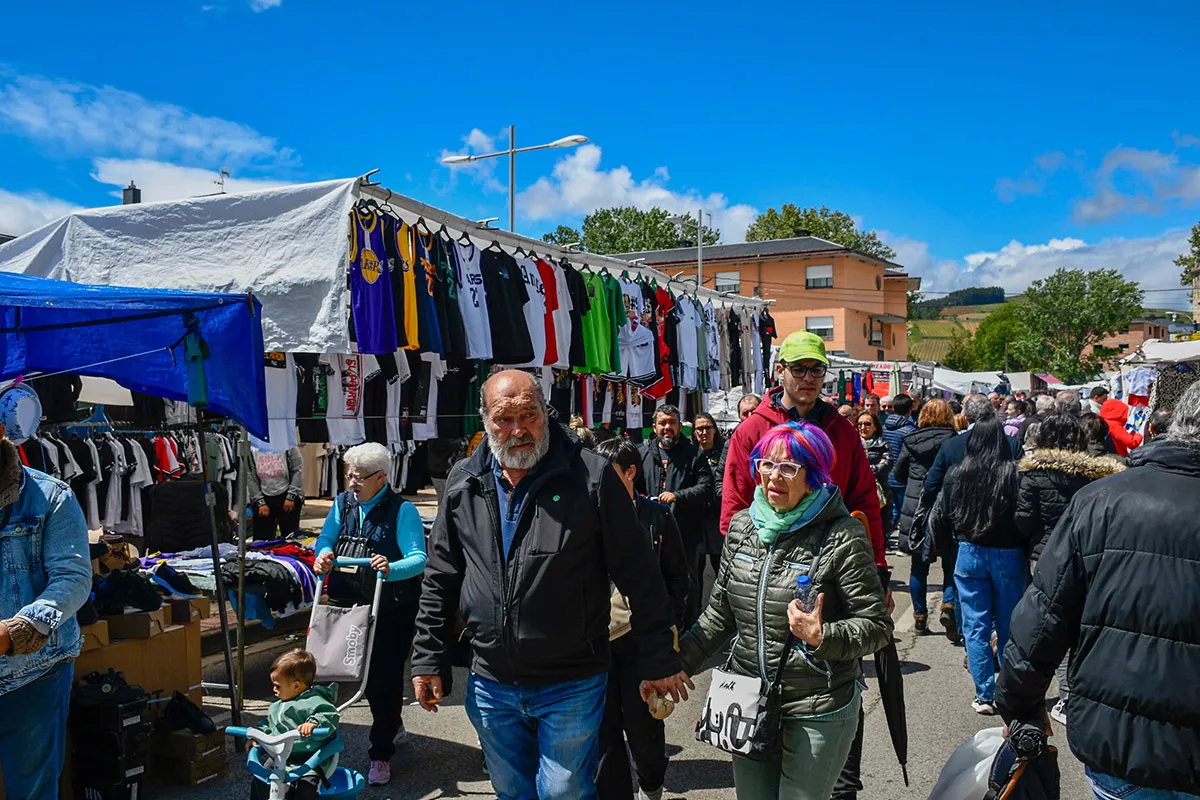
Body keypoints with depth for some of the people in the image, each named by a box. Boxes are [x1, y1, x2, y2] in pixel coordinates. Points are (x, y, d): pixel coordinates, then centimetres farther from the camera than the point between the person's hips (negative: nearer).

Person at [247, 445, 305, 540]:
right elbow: (250, 478, 1)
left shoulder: (289, 446, -7)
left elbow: (298, 470, -5)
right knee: (261, 539, 2)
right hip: (263, 497, 2)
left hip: (286, 495, -2)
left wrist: (291, 497, -8)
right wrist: (260, 503, -2)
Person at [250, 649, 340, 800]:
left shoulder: (314, 701, -13)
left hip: (310, 759, -9)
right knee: (258, 782, 8)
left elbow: (329, 716, -24)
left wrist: (313, 723, -40)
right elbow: (268, 723, 31)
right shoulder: (277, 706, 17)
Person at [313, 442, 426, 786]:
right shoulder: (343, 503, 4)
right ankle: (393, 725, 45)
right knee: (366, 673, 20)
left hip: (392, 611, -6)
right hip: (351, 604, 6)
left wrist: (391, 569, -43)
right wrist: (324, 555, -20)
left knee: (385, 677, 0)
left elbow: (418, 559, -23)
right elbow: (326, 539, 4)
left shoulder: (402, 510, -15)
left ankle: (381, 753, 16)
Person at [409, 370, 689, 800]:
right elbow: (441, 581, 8)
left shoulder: (591, 476, -12)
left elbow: (641, 577, -9)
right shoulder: (463, 484, 0)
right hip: (491, 684, 4)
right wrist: (428, 660, 6)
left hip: (573, 685, -4)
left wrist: (658, 662, -6)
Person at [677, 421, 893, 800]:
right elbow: (719, 615, 10)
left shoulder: (841, 537, -15)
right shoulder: (742, 525, 2)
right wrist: (675, 661, 3)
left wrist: (822, 638, -27)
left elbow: (877, 625, -11)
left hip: (818, 713, -5)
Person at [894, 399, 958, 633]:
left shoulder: (911, 441, 0)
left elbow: (898, 473, 11)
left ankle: (920, 616, 14)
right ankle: (949, 603, -4)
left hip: (915, 508, 2)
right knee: (950, 562, 12)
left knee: (919, 565, 9)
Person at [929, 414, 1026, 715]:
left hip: (970, 554, 1)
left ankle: (985, 695, 8)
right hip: (1008, 555, 0)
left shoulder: (959, 473, -6)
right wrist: (1026, 549, 5)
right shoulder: (1015, 472, -12)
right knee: (1008, 626, 13)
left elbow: (939, 519, 3)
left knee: (975, 626, 8)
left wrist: (952, 540, 22)